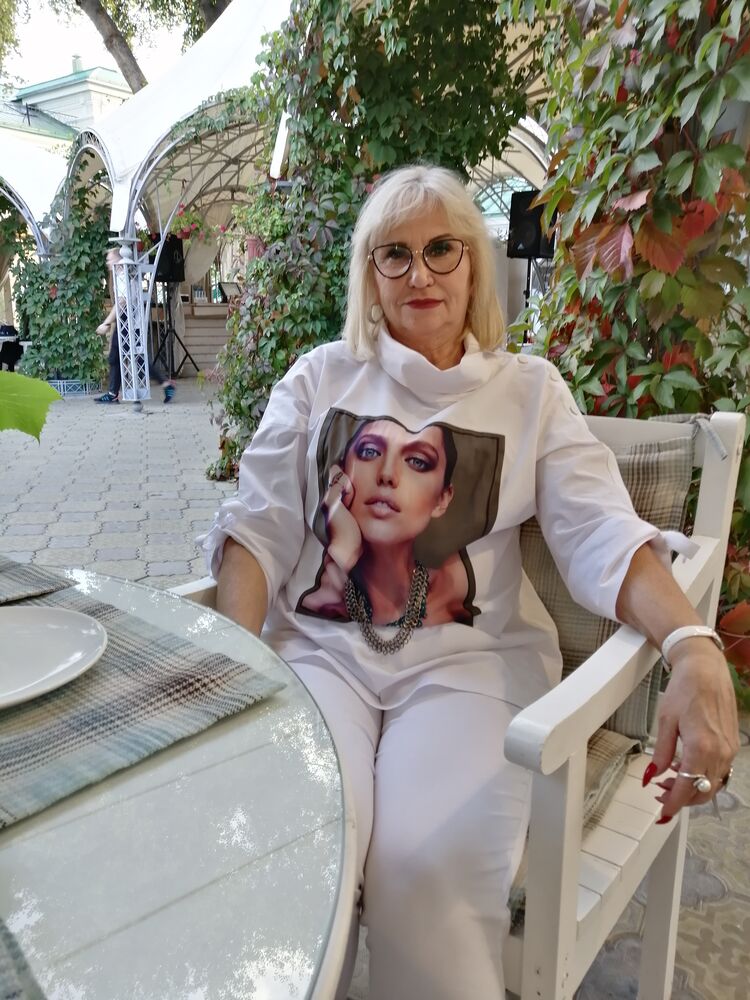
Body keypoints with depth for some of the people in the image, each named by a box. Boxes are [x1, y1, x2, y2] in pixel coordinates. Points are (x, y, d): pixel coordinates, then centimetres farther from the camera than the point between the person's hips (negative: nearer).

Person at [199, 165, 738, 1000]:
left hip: (467, 657, 0)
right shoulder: (320, 378, 11)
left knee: (429, 867, -25)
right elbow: (259, 527, 4)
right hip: (321, 644, 1)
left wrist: (693, 649, -21)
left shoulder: (529, 388, 9)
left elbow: (601, 534, -3)